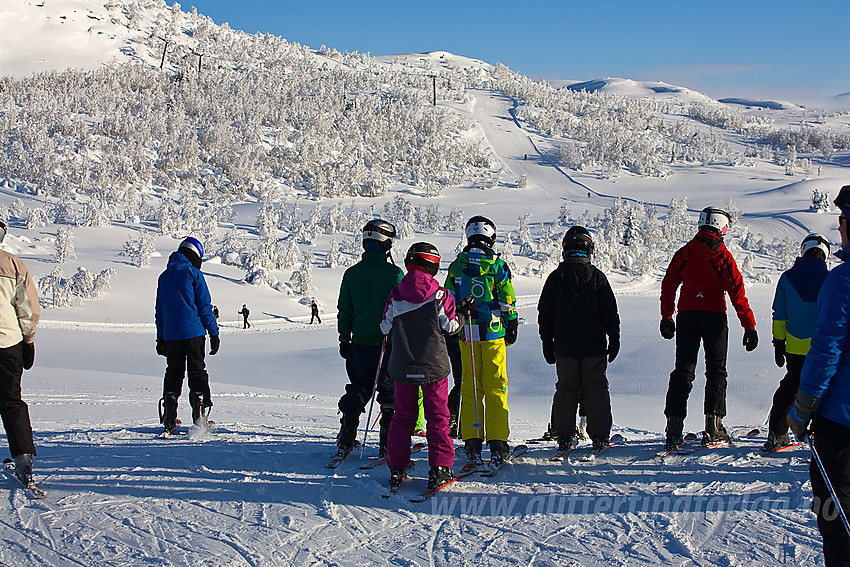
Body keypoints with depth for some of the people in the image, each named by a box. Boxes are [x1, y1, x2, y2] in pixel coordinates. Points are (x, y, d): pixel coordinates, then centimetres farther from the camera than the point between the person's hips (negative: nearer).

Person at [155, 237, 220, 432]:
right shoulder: (193, 273, -3)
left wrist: (160, 338, 21)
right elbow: (205, 306, -6)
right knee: (197, 372, 1)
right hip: (194, 332, -4)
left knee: (173, 373, 10)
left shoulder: (164, 277, 14)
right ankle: (199, 415, -4)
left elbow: (159, 311, 17)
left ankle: (169, 420, 6)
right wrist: (214, 333, -3)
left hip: (170, 335, 4)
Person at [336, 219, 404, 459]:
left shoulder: (351, 274, 2)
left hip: (360, 343, 3)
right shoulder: (394, 273, -8)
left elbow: (344, 311, 6)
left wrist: (344, 340, 15)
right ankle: (387, 445, 7)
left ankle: (345, 443, 13)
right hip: (388, 342, -3)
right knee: (390, 394, 6)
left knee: (357, 391, 14)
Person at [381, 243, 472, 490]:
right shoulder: (439, 294, -8)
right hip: (434, 365, -2)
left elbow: (385, 328, 4)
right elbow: (449, 326, -3)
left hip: (402, 367, 2)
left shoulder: (395, 294, -3)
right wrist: (463, 314, 14)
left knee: (403, 416, 12)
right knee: (438, 416, 7)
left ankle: (396, 469, 13)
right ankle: (439, 468, 3)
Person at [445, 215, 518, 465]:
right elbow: (507, 301, -2)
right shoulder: (498, 265, -5)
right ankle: (497, 444, 0)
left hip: (465, 334, 2)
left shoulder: (456, 265, 4)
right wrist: (511, 327, 9)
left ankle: (472, 442, 7)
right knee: (496, 387, 2)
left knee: (469, 388, 8)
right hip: (493, 333, -2)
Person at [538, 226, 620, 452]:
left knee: (566, 388, 8)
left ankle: (563, 436, 8)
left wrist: (547, 344, 11)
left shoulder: (555, 277, 0)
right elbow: (610, 313, -2)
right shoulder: (597, 277, -4)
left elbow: (544, 315, 3)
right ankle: (599, 437, 7)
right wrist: (614, 340, 7)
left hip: (564, 347, 1)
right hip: (594, 346, -1)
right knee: (596, 389, 6)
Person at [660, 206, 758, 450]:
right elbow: (738, 293, -8)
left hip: (686, 316, 3)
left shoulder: (683, 254, 6)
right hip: (714, 316, -3)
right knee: (716, 370, 7)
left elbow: (668, 286, 9)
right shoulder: (723, 257, -6)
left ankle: (674, 427, -3)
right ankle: (713, 427, 2)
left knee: (682, 371, 5)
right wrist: (749, 327, -5)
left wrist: (666, 317, 19)